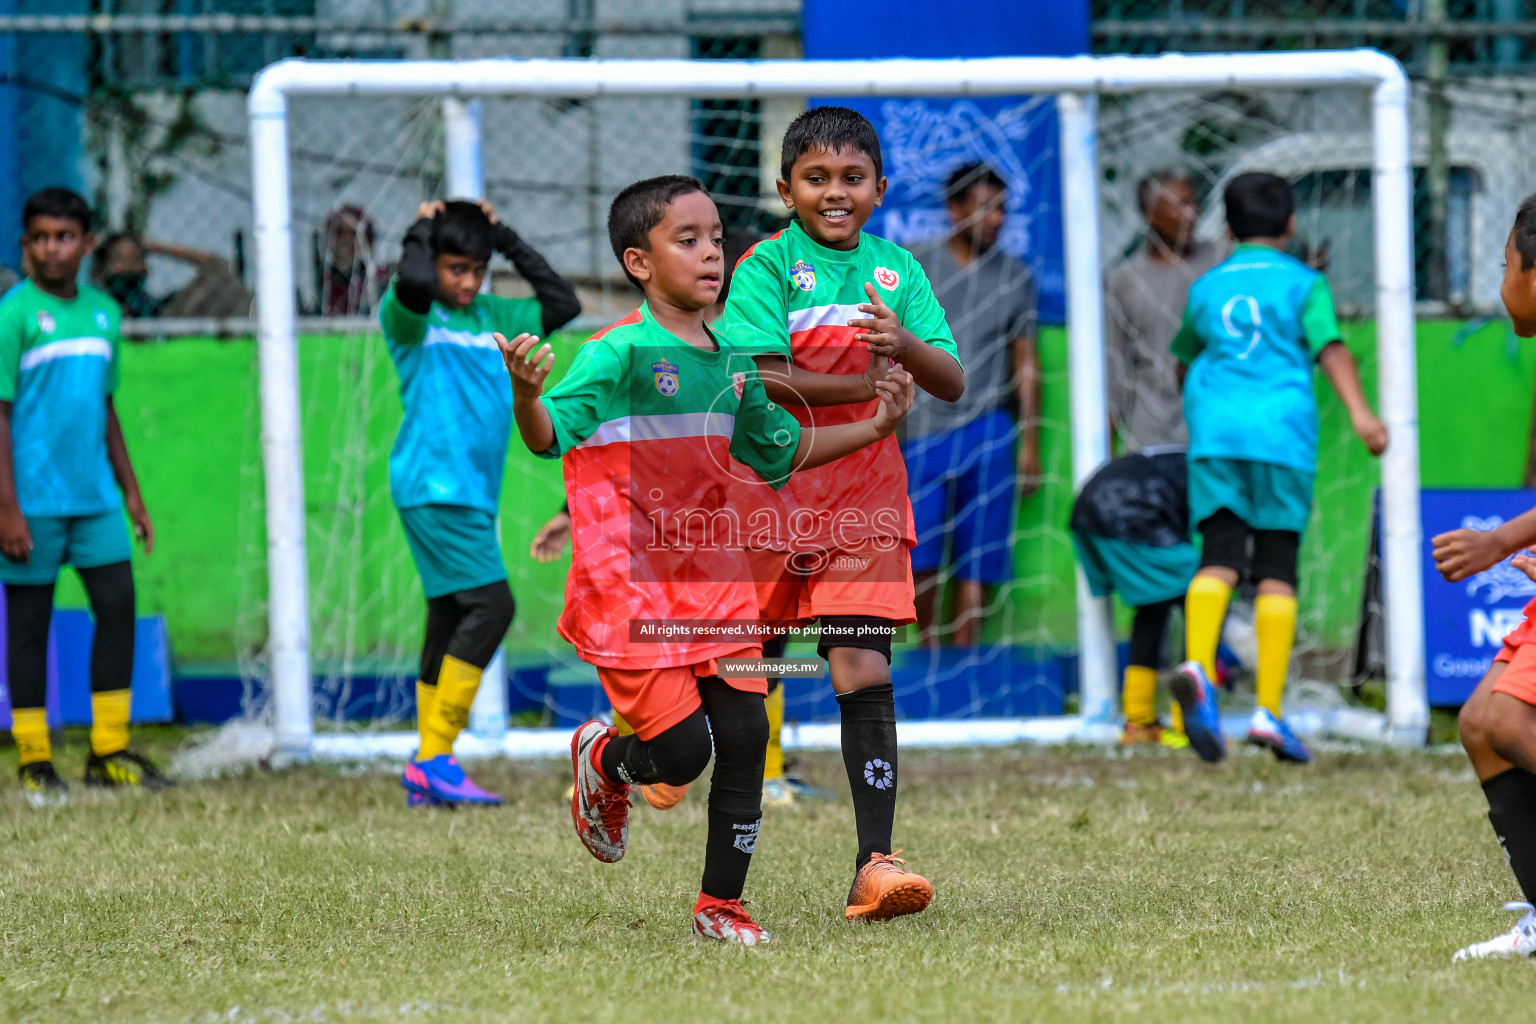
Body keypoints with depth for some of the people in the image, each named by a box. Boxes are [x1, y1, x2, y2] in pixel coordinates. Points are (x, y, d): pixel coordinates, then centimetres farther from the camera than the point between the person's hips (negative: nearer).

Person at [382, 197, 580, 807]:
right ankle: (435, 757, -17)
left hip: (473, 493, 8)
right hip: (433, 487, -8)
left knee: (451, 622, 7)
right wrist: (421, 231, -7)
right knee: (490, 604, -17)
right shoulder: (410, 315, -4)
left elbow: (562, 304, 18)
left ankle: (427, 773, 10)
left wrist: (507, 239, 14)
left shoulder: (493, 316, 17)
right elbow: (415, 285, -27)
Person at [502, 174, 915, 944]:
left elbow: (780, 451, 25)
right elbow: (550, 434, -20)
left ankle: (720, 903, 13)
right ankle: (602, 761, 27)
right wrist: (526, 395, -41)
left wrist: (872, 430, 17)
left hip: (713, 578, 6)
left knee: (744, 736, -2)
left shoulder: (731, 363, 11)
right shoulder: (620, 353, -11)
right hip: (629, 585, -6)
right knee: (682, 750, -9)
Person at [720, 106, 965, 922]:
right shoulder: (768, 264, -4)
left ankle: (874, 865, -13)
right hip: (771, 485, -2)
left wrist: (906, 346, -19)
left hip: (863, 497, 2)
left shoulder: (898, 271, 8)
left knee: (864, 672, -9)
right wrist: (870, 387, -13)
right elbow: (762, 379, -16)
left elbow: (952, 385, 1)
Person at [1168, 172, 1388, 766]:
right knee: (1277, 568, 2)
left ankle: (1197, 663, -36)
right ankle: (1268, 711, -6)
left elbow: (1184, 361, 34)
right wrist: (1359, 412, -18)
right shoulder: (1301, 282, 9)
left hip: (1214, 430, 2)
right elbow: (1330, 347, -7)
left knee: (1219, 557, -7)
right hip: (1282, 432, -2)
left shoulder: (1206, 288, 20)